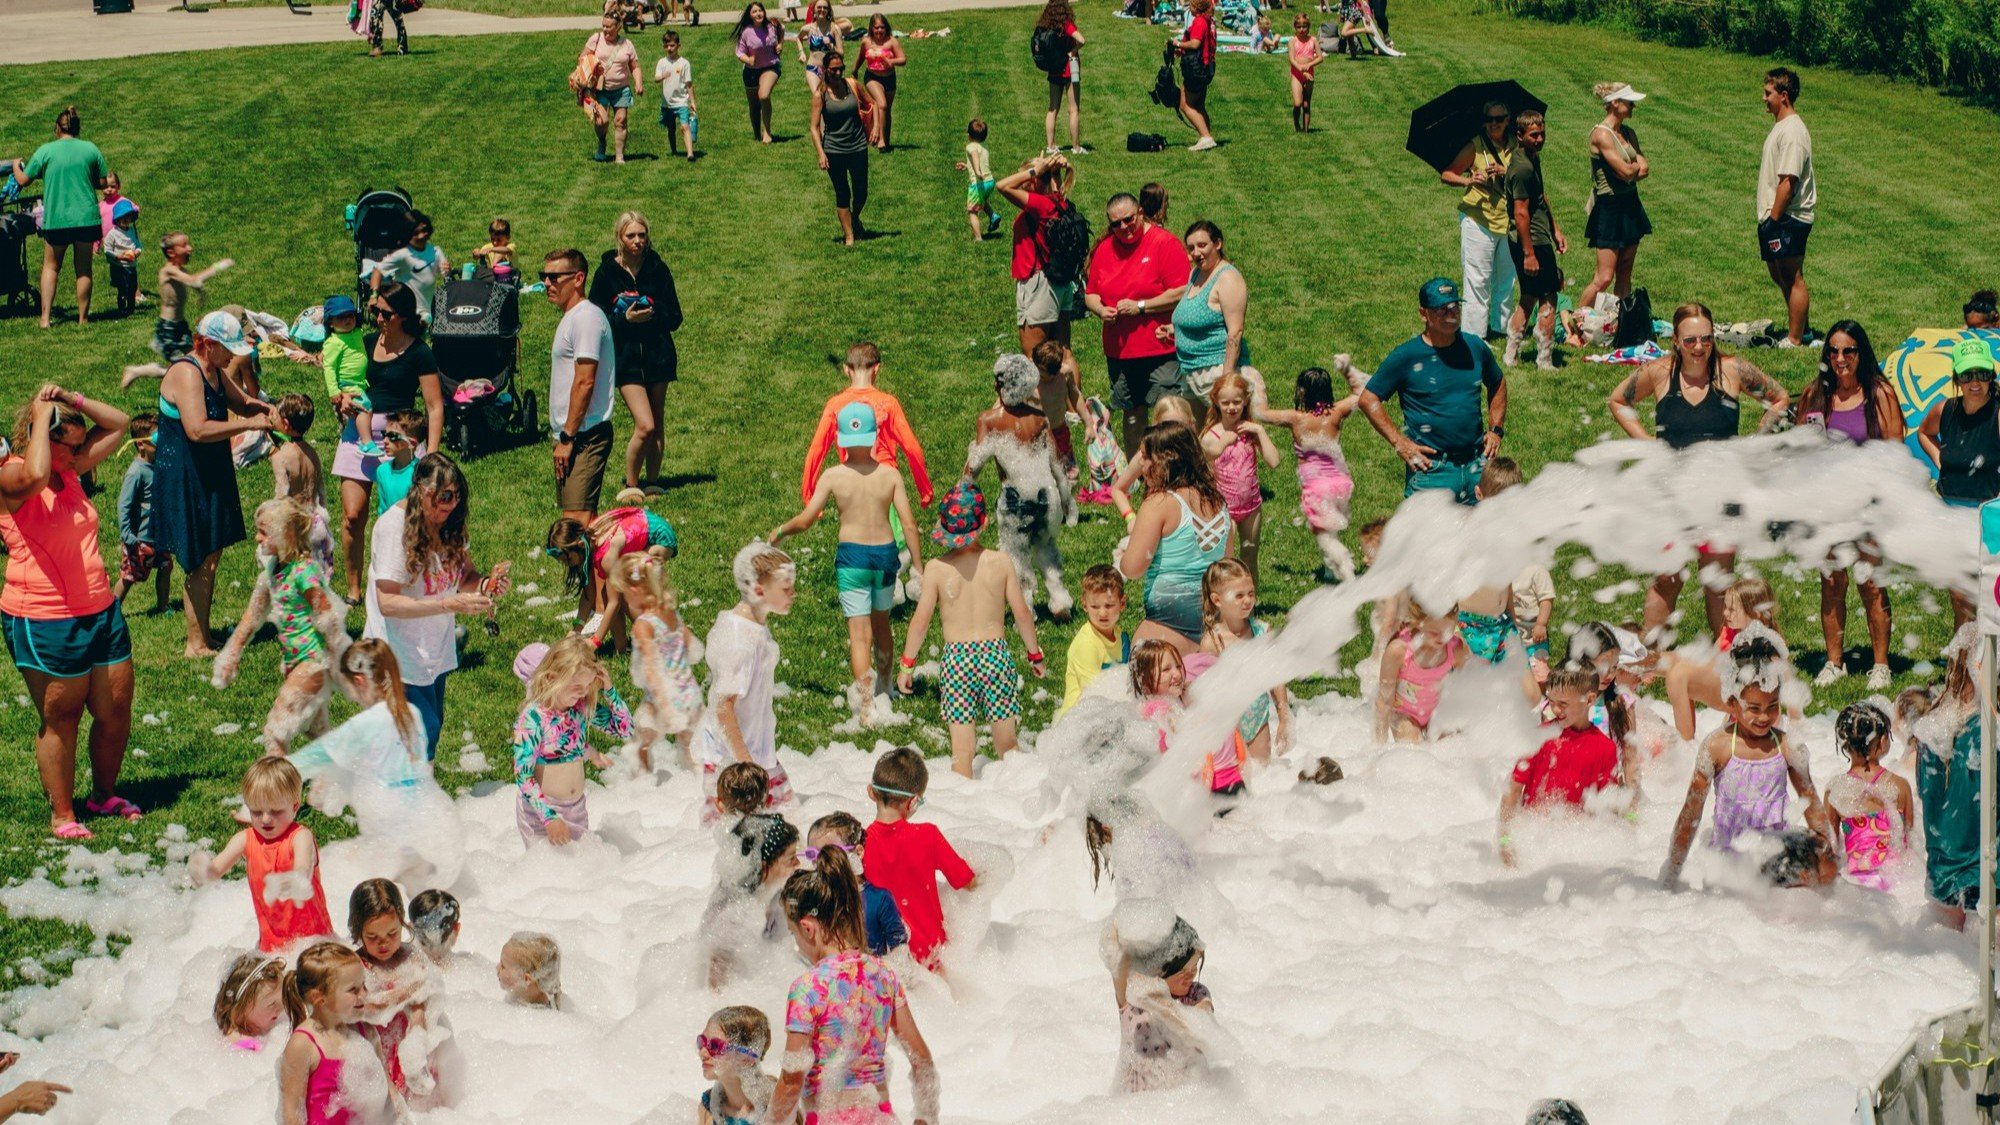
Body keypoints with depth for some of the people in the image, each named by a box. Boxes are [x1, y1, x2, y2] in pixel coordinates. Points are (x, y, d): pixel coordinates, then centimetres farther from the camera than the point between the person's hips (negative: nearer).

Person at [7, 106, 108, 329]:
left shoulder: (46, 151, -4)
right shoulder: (90, 149, 0)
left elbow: (23, 180, 1)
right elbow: (103, 182, 5)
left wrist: (16, 166, 22)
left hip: (56, 219, -1)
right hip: (86, 218, 1)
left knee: (51, 267, 14)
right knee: (83, 269, 12)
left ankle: (45, 317, 6)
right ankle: (83, 317, 16)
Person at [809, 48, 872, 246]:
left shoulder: (852, 86, -1)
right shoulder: (820, 94, -8)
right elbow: (814, 126, -8)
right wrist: (821, 153, -16)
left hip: (858, 146, 3)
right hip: (834, 150, -3)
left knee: (861, 192, 8)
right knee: (842, 194, 3)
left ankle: (855, 219, 39)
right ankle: (849, 236, 10)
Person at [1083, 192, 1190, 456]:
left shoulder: (1165, 243, -8)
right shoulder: (1105, 249, 10)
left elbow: (1181, 292, -14)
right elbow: (1090, 294, 18)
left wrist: (1140, 306, -16)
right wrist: (1100, 310, -5)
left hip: (1162, 349, -6)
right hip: (1119, 352, 6)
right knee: (1133, 415, 14)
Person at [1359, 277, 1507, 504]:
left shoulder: (1474, 347, 7)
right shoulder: (1407, 356, -6)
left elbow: (1498, 384, 25)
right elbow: (1368, 399, -5)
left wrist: (1496, 430, 14)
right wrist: (1400, 443, -10)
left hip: (1477, 464, 4)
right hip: (1432, 468, -4)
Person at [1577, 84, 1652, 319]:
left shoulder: (1628, 132, 11)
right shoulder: (1601, 134, -16)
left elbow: (1645, 169, 7)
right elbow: (1626, 171, -20)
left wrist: (1633, 169, -11)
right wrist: (1637, 165, 1)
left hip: (1630, 204, 8)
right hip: (1609, 208, -8)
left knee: (1624, 273, 10)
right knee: (1604, 278, -9)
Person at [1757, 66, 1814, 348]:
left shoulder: (1792, 131, -18)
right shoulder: (1780, 126, 14)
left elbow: (1788, 181, -22)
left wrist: (1774, 218, -21)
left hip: (1788, 217, -11)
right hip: (1774, 217, 11)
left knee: (1792, 278, -3)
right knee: (1779, 275, 19)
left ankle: (1794, 340, 1)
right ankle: (1797, 329, 30)